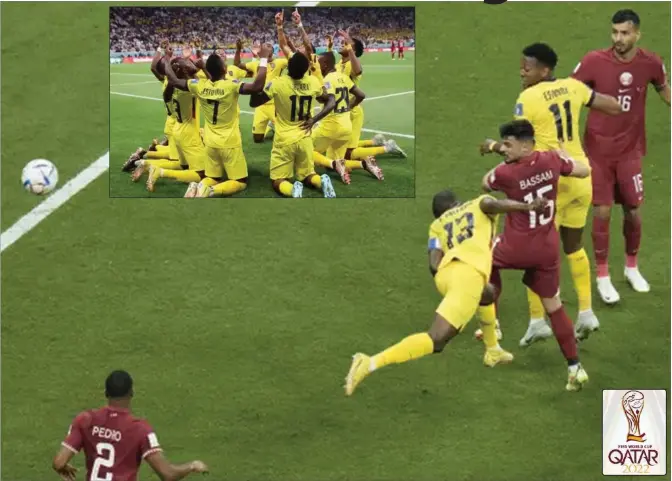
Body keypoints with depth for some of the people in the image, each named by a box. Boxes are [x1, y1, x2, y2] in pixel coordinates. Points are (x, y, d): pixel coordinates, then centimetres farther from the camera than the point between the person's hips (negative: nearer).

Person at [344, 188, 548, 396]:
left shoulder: (437, 225, 30)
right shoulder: (479, 204, 26)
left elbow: (434, 265, 13)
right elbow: (493, 204, -1)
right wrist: (527, 206, -12)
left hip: (444, 273, 6)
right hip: (469, 272, -6)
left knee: (487, 295, 39)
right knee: (436, 339, -12)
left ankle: (493, 351, 45)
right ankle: (371, 363, -23)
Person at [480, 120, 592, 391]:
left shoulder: (504, 173, -20)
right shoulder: (552, 160, -8)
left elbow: (485, 185, 3)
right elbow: (584, 171, 10)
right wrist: (562, 154, 26)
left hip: (516, 250, -4)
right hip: (547, 250, 4)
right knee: (553, 305, 14)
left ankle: (490, 326, 35)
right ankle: (575, 367, 10)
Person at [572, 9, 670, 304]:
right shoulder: (594, 61, -16)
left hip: (630, 150, 2)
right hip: (598, 150, -2)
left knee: (633, 211, 7)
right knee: (602, 212, -2)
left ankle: (632, 268, 32)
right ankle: (603, 277, 14)